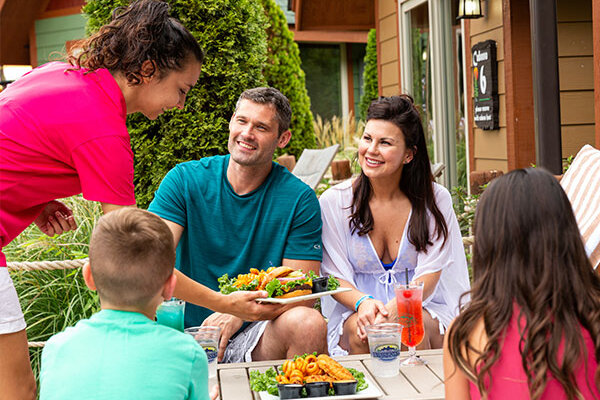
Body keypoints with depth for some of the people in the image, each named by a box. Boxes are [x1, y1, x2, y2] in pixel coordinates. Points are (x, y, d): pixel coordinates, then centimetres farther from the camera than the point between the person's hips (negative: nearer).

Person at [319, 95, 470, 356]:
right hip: (354, 312, 0)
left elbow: (429, 274, -5)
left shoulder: (435, 200, -1)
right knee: (362, 330, -33)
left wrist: (394, 307, -26)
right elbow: (334, 276, -1)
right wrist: (363, 302, -24)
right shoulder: (334, 202, -1)